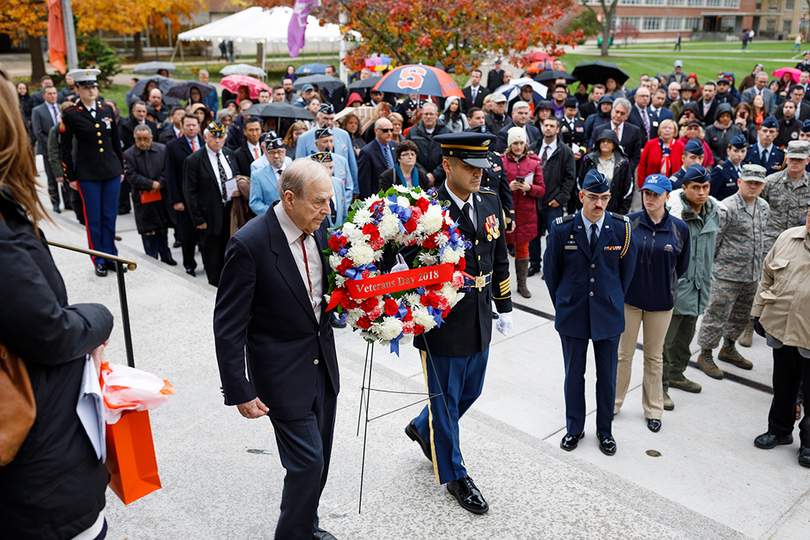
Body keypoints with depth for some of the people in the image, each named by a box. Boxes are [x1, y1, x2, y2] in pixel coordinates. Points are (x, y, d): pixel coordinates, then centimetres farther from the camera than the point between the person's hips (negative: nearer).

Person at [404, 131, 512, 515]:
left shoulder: (490, 202, 3)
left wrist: (504, 307, 16)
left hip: (480, 324, 7)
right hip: (442, 323, -7)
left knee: (470, 392, 23)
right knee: (445, 400, 12)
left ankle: (422, 429, 51)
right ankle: (455, 475, 34)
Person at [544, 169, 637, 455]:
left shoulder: (621, 228, -7)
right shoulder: (562, 228, -9)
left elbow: (627, 269, 6)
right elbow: (551, 270, 2)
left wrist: (614, 301, 8)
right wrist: (562, 304, 6)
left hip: (608, 315, 1)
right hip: (572, 314, 0)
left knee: (607, 376, 11)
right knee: (574, 374, 11)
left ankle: (605, 430, 30)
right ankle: (574, 428, 30)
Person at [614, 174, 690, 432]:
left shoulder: (679, 228, -5)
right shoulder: (629, 222, -7)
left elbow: (682, 266, 7)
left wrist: (665, 285, 6)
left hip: (661, 301, 1)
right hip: (629, 297, -1)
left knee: (654, 356, 14)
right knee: (624, 353, 9)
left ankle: (653, 409, 29)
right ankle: (614, 403, 25)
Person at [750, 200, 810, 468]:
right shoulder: (788, 238, 2)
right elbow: (768, 276, 12)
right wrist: (758, 312, 13)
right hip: (781, 327, 4)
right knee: (783, 385, 20)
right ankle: (779, 430, 40)